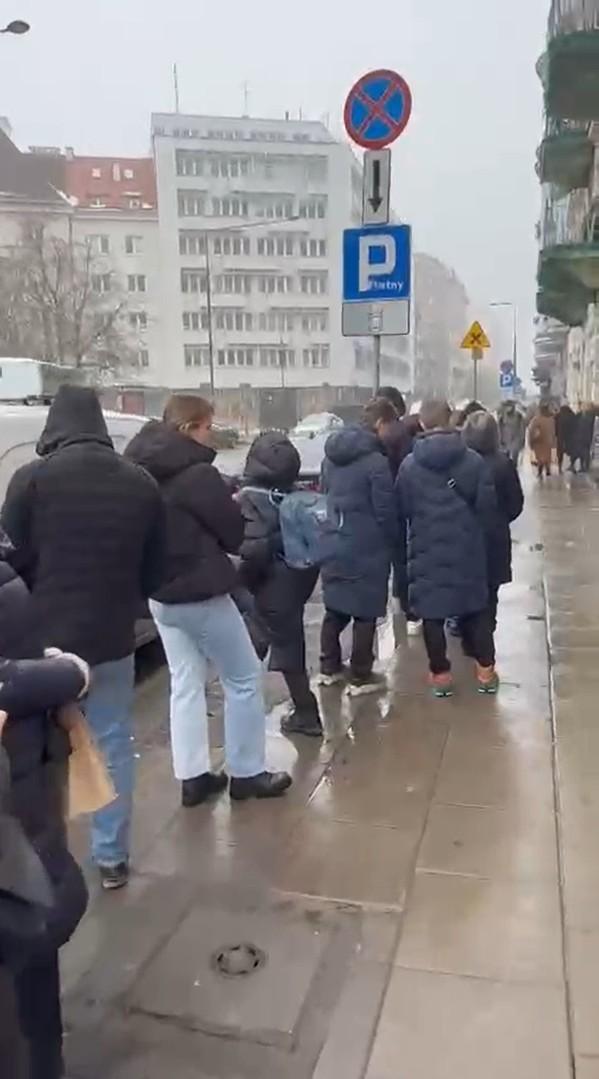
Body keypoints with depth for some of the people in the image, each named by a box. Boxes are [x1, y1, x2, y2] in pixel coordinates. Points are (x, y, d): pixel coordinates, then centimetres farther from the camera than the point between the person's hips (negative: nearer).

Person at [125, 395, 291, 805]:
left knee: (186, 683, 15)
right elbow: (234, 535, -13)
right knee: (244, 679, 8)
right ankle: (247, 773, 16)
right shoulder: (198, 474, -20)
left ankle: (193, 776, 19)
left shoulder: (144, 472, 5)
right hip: (201, 594, -8)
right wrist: (236, 505, 7)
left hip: (161, 594, 8)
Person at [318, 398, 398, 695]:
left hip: (333, 546, 7)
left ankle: (329, 668, 27)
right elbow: (385, 512, -14)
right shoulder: (376, 461, -17)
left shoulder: (331, 455, 8)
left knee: (335, 609, 17)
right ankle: (361, 677, 13)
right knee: (365, 614, 4)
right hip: (367, 550, -7)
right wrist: (394, 542, 1)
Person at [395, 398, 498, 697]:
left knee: (432, 612, 9)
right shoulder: (473, 460, -8)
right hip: (466, 548, 1)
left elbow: (402, 508, 0)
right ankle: (486, 671, 21)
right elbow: (486, 504, -4)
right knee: (476, 608, 15)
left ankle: (440, 674, 15)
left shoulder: (409, 464, -7)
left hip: (426, 549, -1)